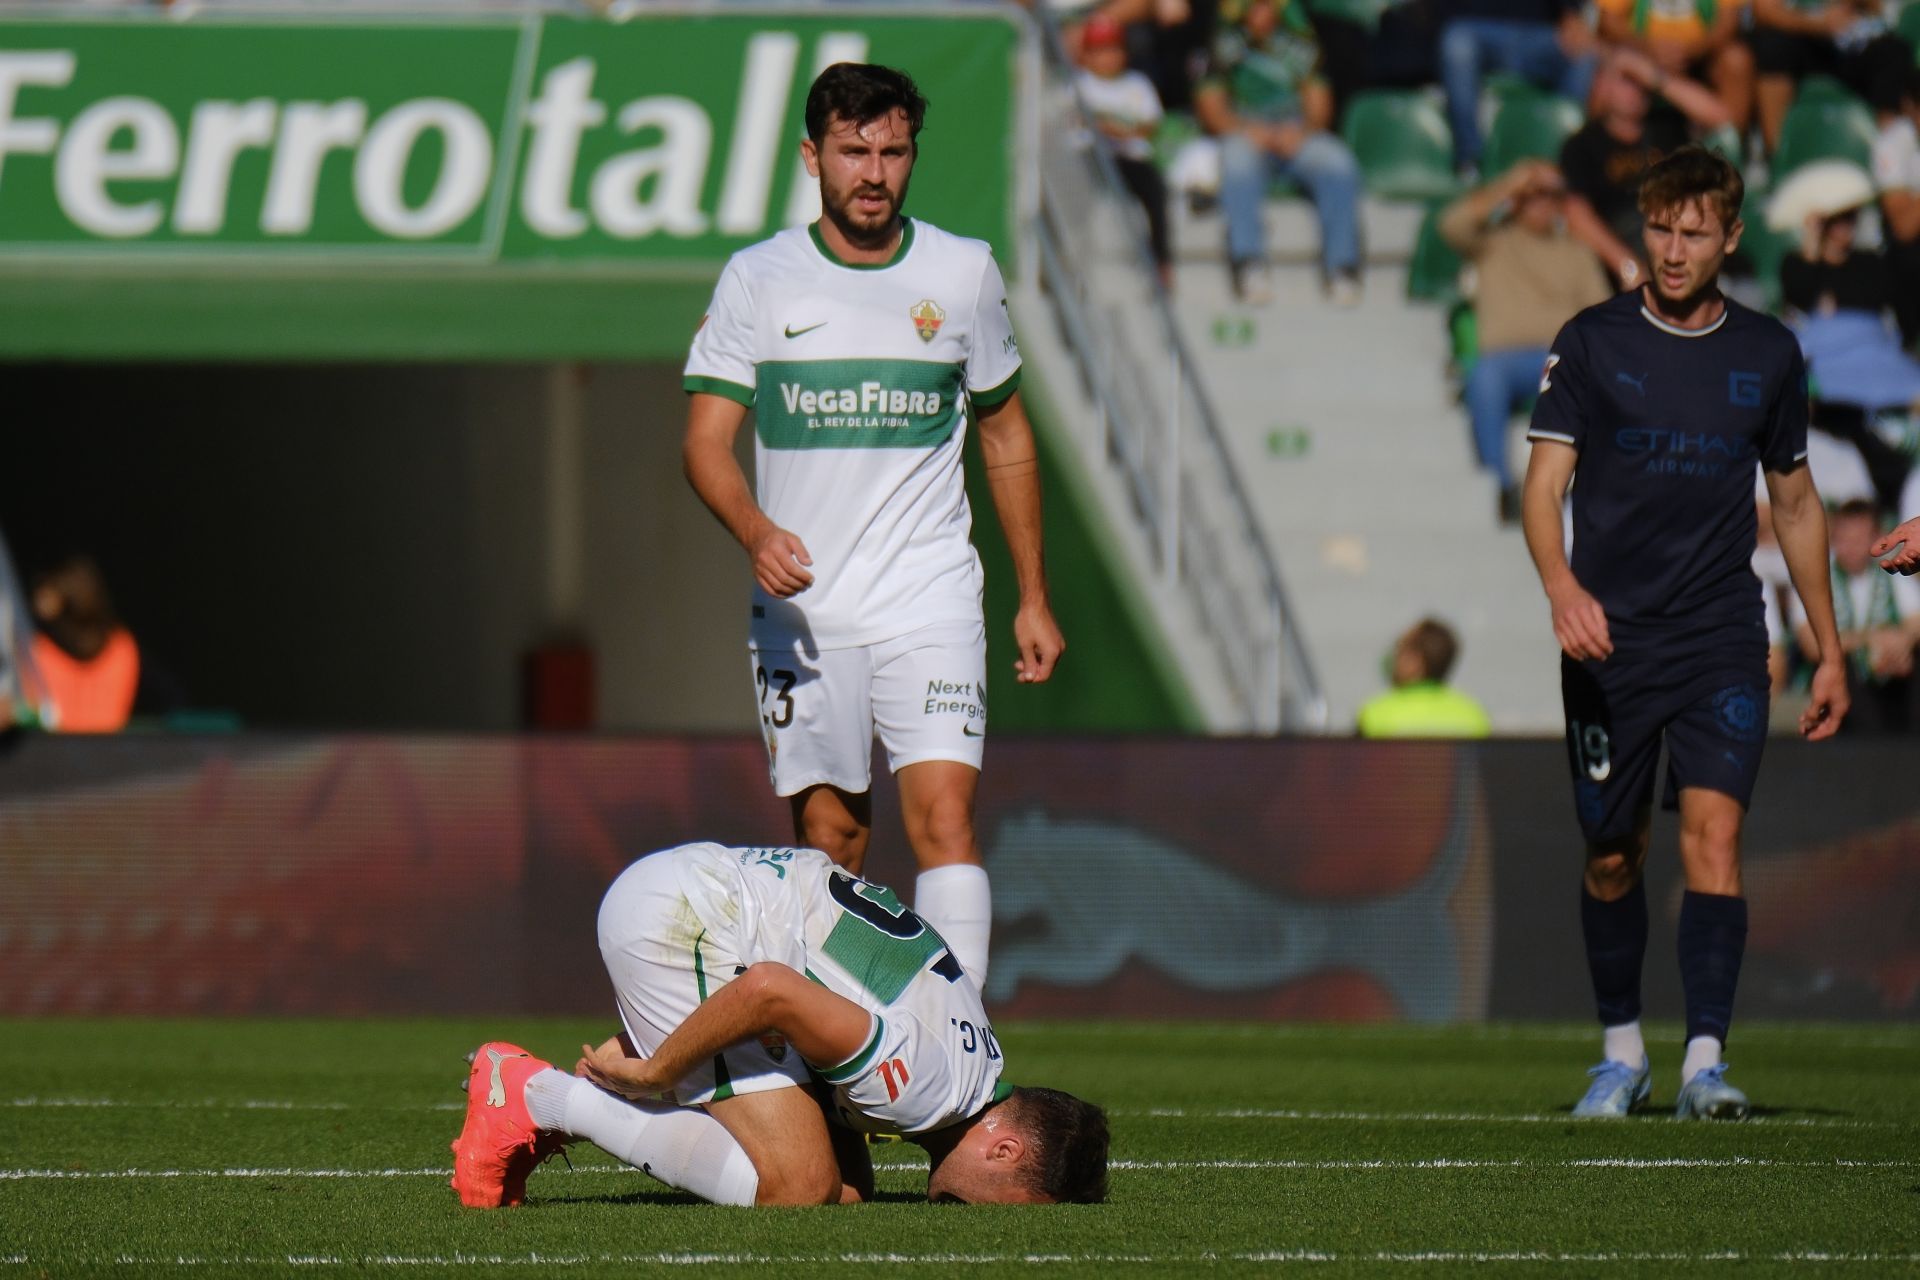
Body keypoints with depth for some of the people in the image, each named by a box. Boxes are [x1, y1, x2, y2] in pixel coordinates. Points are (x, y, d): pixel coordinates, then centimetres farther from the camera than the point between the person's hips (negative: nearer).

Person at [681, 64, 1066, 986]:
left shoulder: (963, 272, 6)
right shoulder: (757, 280, 2)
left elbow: (1005, 434, 16)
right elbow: (707, 441, -3)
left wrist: (1033, 597, 16)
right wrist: (756, 531, -24)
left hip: (929, 598, 0)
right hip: (799, 599, 0)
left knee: (944, 814, -15)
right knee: (828, 837, 2)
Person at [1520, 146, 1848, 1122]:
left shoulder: (1768, 354, 7)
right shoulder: (1592, 343, 0)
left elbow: (1795, 502, 18)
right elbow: (1544, 484, -5)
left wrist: (1828, 649, 16)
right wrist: (1561, 585, -26)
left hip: (1722, 639, 0)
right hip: (1608, 639, 0)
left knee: (1714, 830, -16)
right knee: (1612, 855, 6)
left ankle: (1705, 1061, -18)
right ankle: (1622, 1052, 24)